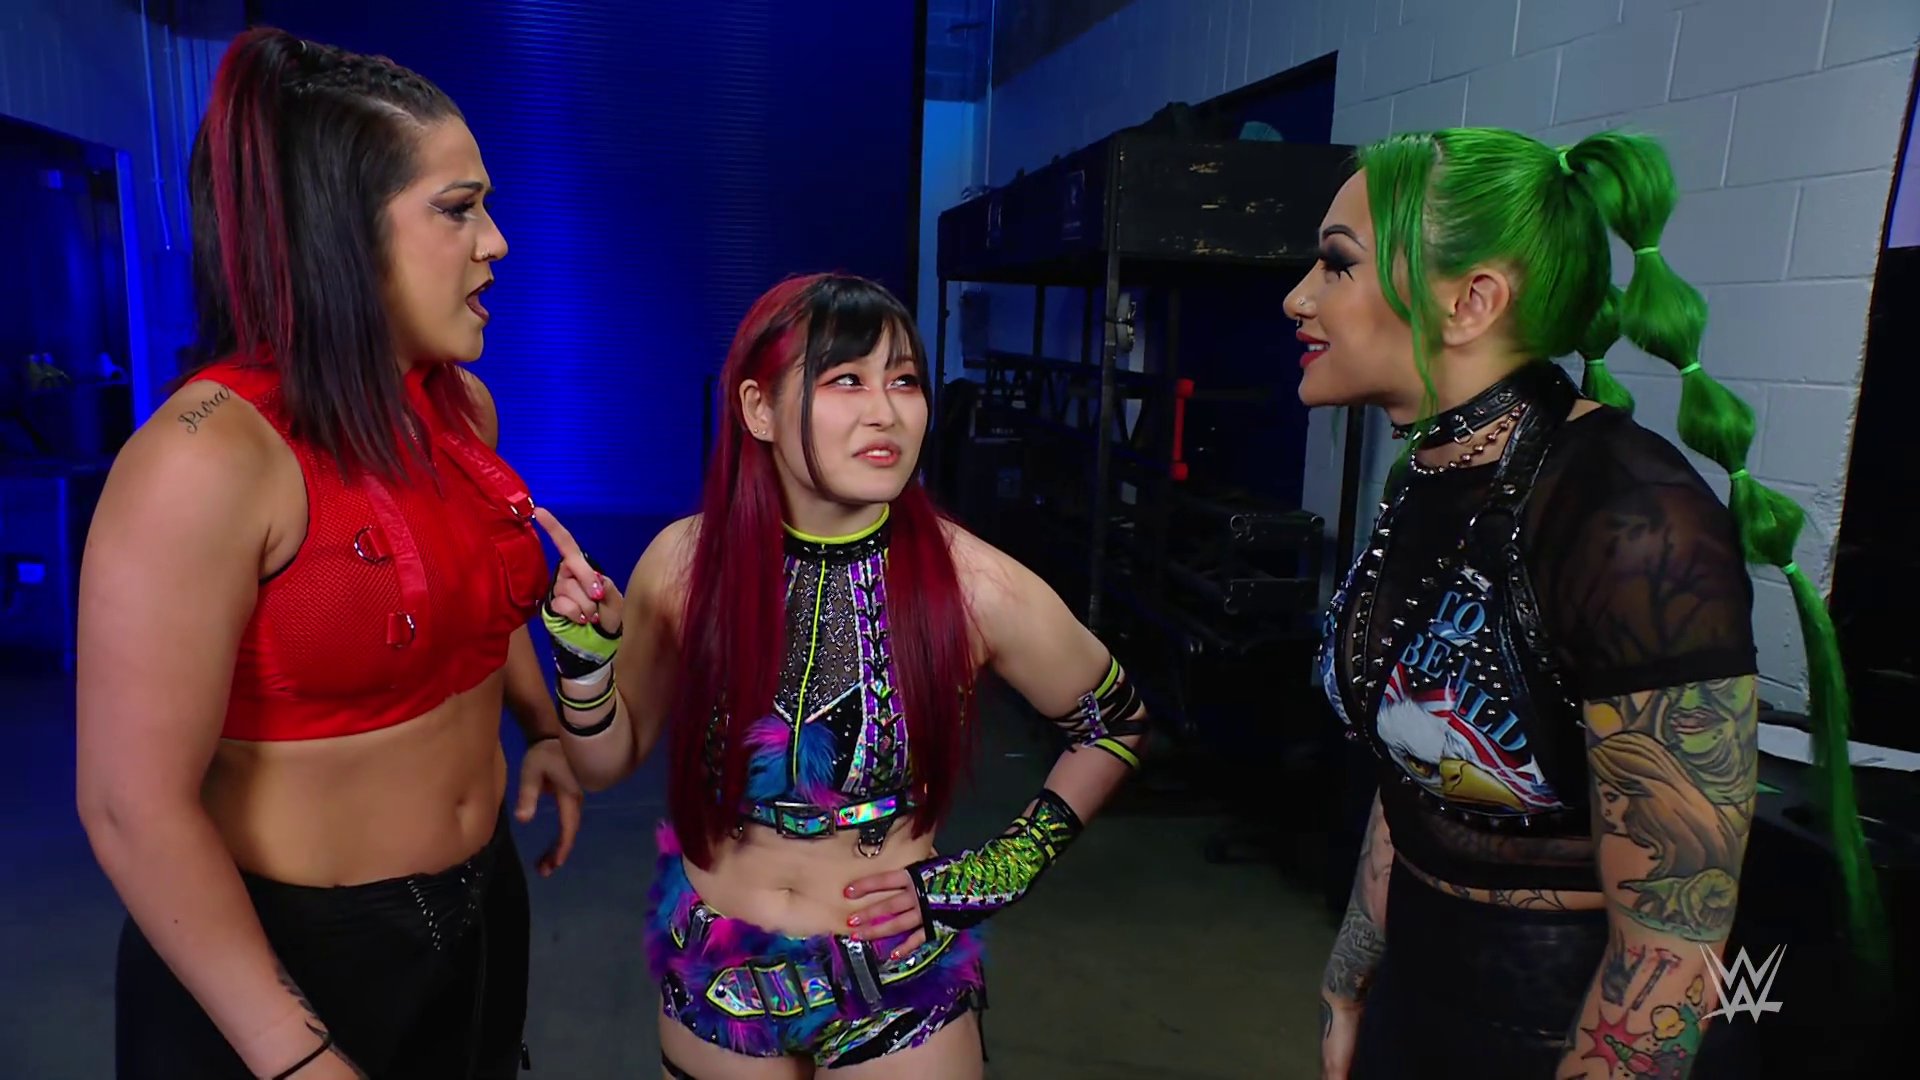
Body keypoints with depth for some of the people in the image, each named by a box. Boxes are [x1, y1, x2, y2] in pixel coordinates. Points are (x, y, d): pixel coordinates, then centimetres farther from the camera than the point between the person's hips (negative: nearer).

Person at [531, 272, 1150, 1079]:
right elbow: (607, 761, -1)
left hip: (897, 977, -2)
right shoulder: (687, 562, -15)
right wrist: (585, 651, -19)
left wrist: (1002, 871, -6)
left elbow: (1117, 726, -2)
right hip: (713, 975, 2)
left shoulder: (974, 585, -21)